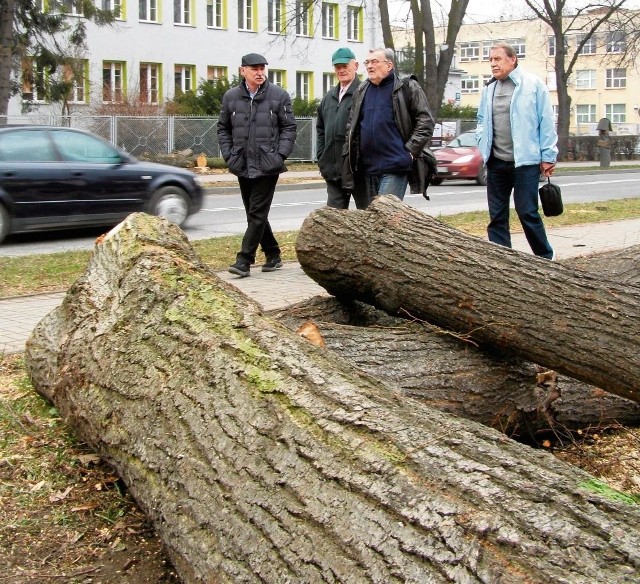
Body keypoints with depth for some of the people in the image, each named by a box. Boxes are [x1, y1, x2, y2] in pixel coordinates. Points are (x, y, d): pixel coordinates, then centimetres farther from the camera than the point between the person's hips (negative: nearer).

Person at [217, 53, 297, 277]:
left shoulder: (279, 96, -2)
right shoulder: (231, 97, 5)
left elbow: (289, 128, 0)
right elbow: (223, 129, 13)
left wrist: (280, 155, -10)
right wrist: (229, 155, 2)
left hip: (267, 166, -4)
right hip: (243, 167, 4)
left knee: (257, 214, -8)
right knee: (254, 214, 12)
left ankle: (244, 260, -7)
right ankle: (273, 255, 25)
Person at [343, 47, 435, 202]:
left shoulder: (407, 88, -1)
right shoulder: (361, 91, 16)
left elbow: (425, 121, -4)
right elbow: (351, 126, 23)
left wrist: (410, 150, -11)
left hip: (395, 167, -6)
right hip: (368, 168, 6)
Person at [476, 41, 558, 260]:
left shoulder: (533, 85, -5)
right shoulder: (488, 89, 12)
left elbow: (546, 123, -5)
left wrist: (548, 156, -6)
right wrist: (483, 145, 7)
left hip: (525, 161, -5)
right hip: (496, 162, 6)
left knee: (527, 212, -5)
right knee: (497, 216, 7)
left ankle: (545, 258, 12)